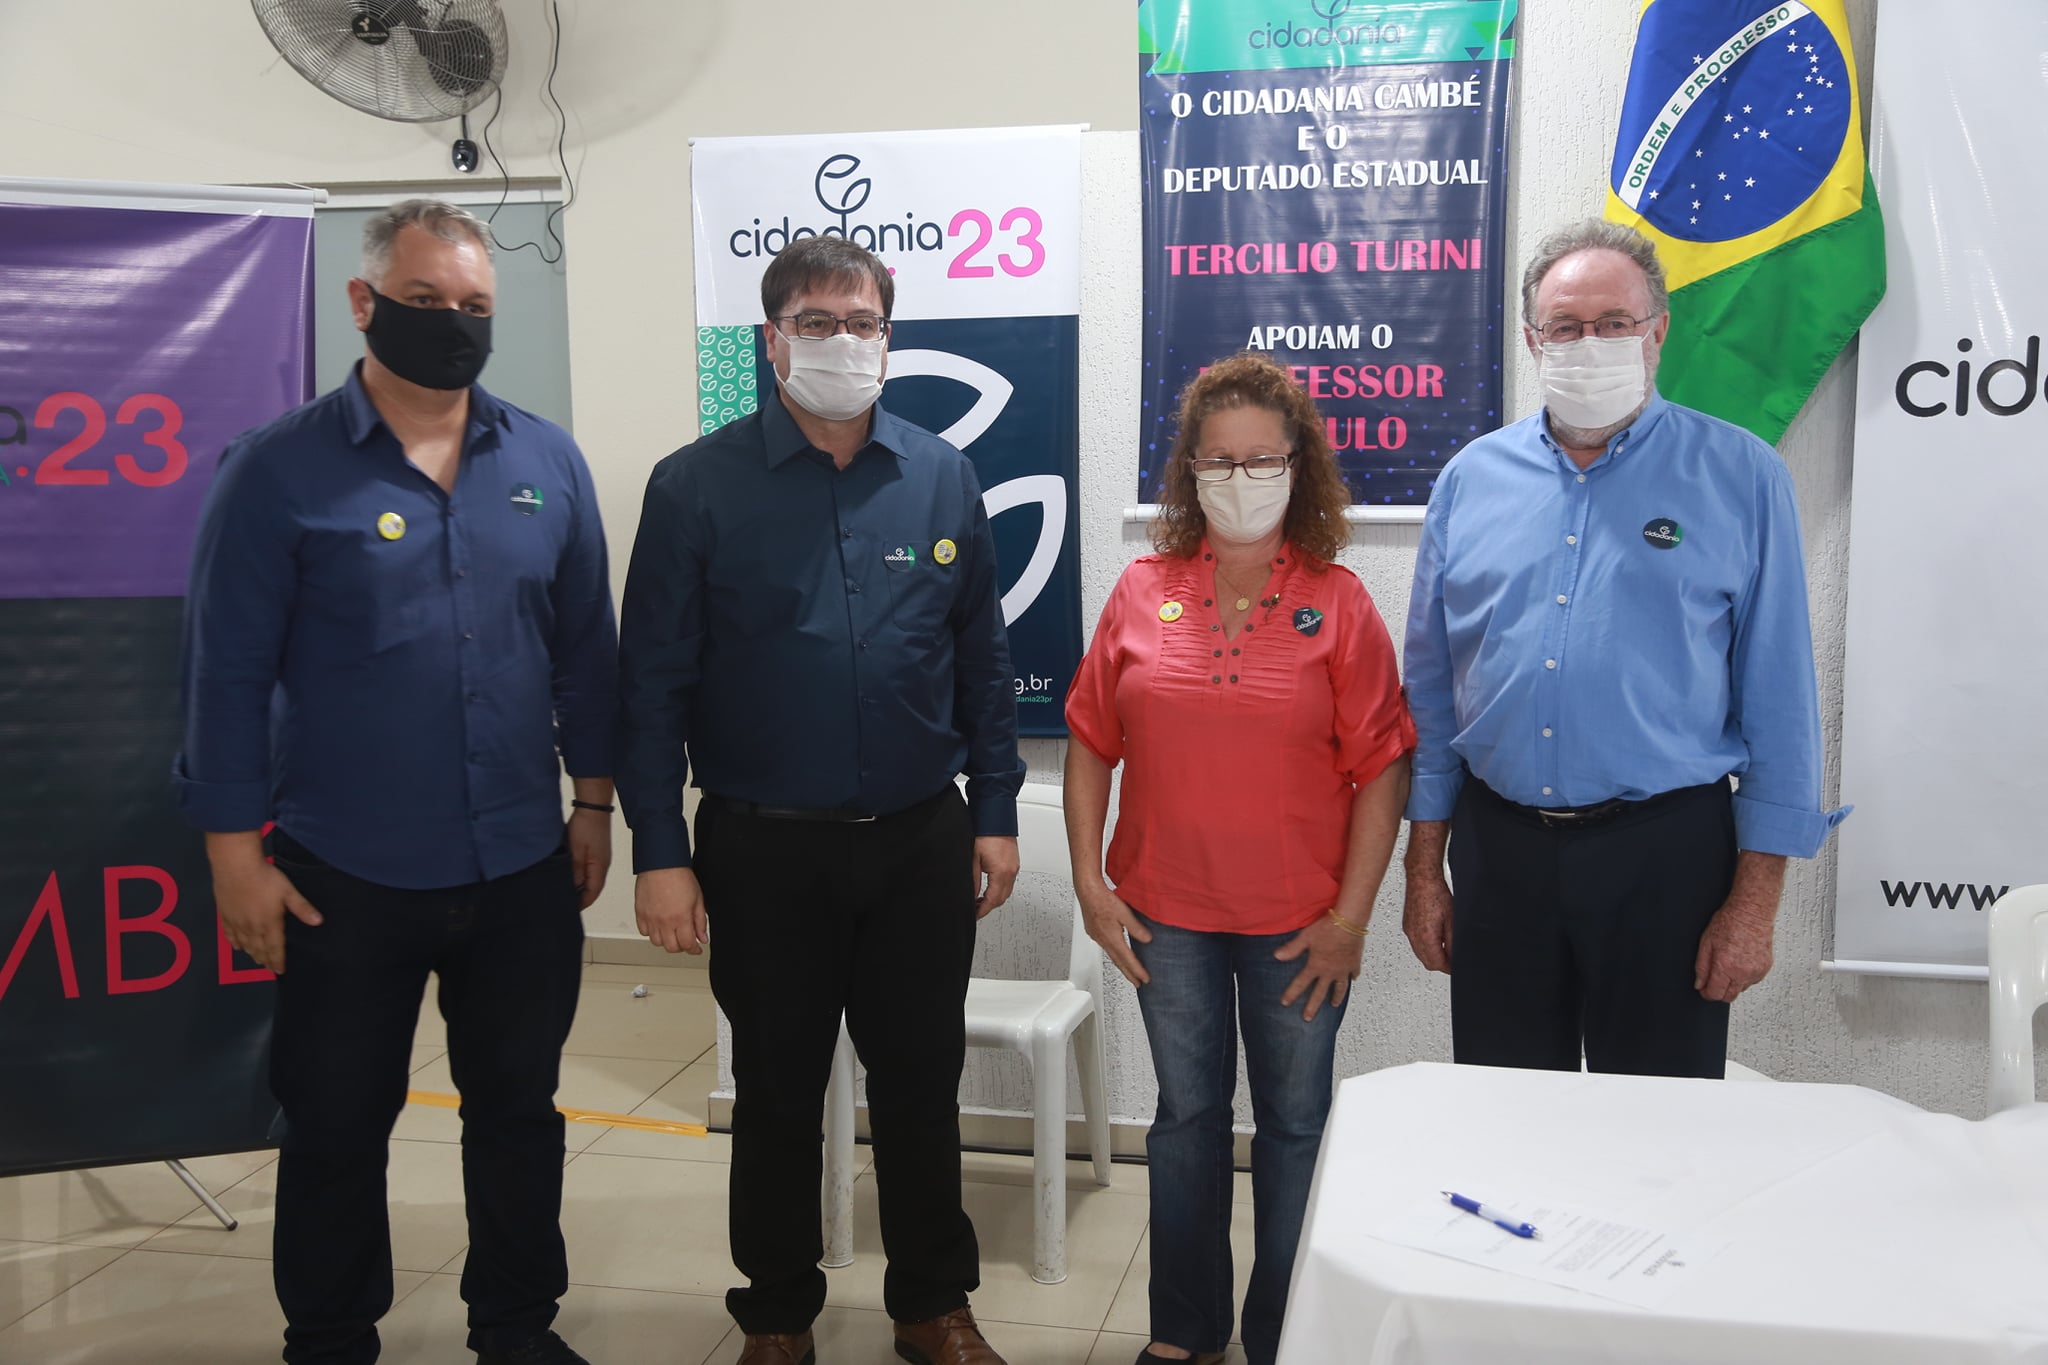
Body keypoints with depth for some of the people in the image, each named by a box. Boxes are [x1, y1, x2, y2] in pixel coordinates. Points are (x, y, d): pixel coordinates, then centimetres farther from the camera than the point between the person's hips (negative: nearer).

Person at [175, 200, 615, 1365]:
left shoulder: (548, 461, 2)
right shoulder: (279, 471, -7)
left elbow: (587, 645, 7)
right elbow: (230, 672, -6)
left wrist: (595, 799, 6)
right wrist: (235, 851, -7)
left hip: (524, 870, 3)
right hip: (347, 878, -2)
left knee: (519, 1108, 16)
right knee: (339, 1125, 13)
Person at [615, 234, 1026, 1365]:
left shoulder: (943, 479, 3)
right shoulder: (697, 487, -5)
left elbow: (983, 663, 7)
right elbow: (652, 680, -6)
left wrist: (995, 814, 4)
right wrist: (659, 851, -9)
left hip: (921, 845, 2)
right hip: (763, 851, -2)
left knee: (921, 1089, 14)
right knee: (776, 1098, 14)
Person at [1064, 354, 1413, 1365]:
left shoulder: (1337, 601, -5)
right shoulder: (1142, 592, 1)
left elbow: (1382, 767, -7)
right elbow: (1090, 741, 4)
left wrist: (1350, 915, -10)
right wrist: (1090, 882, -1)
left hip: (1297, 924, -2)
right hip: (1166, 916, 2)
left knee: (1293, 1123, 10)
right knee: (1186, 1113, 16)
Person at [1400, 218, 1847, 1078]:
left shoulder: (1741, 477, -2)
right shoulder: (1472, 477, 5)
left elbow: (1779, 700, -3)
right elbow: (1431, 685, 8)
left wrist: (1755, 900, -7)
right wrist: (1424, 868, 6)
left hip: (1667, 852, -2)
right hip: (1499, 848, 3)